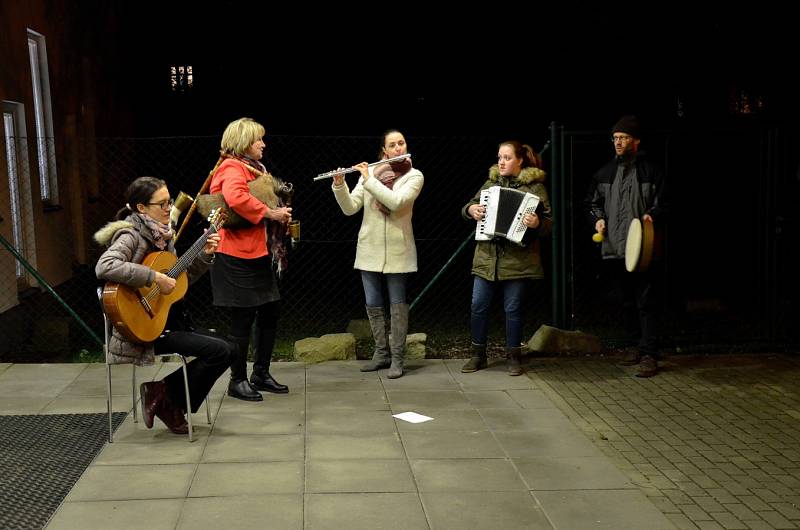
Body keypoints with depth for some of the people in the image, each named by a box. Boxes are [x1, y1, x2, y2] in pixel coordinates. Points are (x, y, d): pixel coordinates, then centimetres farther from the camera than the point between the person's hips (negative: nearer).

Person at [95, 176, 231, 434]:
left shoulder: (162, 235, 12)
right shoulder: (131, 235, -14)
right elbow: (105, 267, -34)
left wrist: (205, 255, 6)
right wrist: (155, 278, -31)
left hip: (168, 319, 9)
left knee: (225, 347, 2)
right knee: (220, 351, -18)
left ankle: (165, 398, 7)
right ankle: (166, 399, 0)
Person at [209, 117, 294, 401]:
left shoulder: (253, 168, 19)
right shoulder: (232, 168, -12)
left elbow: (265, 199, 29)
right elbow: (235, 197, -33)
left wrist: (281, 213, 8)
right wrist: (269, 213, -26)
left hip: (258, 253, 10)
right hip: (238, 256, -10)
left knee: (270, 313, 13)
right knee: (243, 318, -2)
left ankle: (261, 374, 24)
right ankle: (238, 380, 9)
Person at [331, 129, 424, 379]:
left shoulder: (414, 176, -3)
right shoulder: (370, 171, 5)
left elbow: (396, 202, -22)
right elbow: (350, 208, 0)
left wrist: (368, 180, -19)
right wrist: (339, 185, -16)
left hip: (397, 251, -3)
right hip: (369, 249, 3)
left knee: (397, 305, 3)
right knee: (373, 305, 9)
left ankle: (397, 358, 10)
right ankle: (381, 353, 22)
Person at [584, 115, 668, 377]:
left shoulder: (651, 171, 0)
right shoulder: (605, 173, 13)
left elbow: (662, 205, 0)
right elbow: (592, 202, 23)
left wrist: (652, 215, -20)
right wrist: (598, 218, 4)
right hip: (614, 248, 5)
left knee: (645, 303, -7)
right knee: (629, 302, 15)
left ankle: (649, 355, -5)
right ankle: (641, 346, 28)